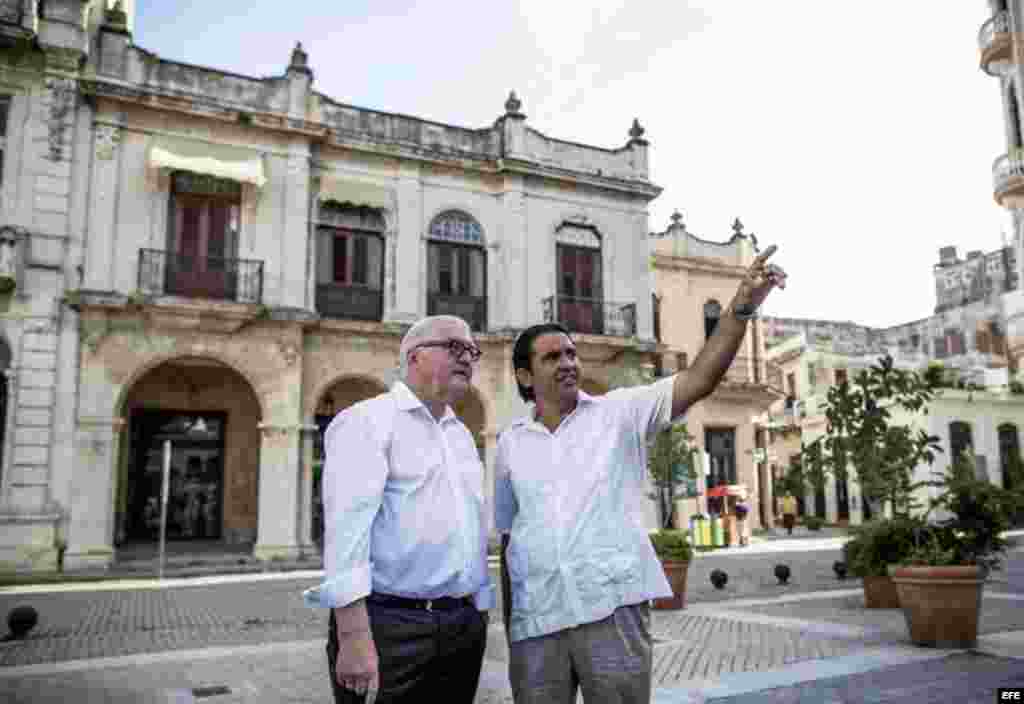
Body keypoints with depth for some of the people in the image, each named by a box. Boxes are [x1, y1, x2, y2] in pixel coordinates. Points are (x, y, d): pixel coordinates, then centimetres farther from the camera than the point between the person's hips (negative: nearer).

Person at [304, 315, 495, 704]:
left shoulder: (462, 434, 17)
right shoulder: (367, 420, -6)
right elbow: (347, 526, -17)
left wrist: (479, 618, 12)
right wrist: (355, 637, -23)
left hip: (463, 628, 7)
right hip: (389, 627, -7)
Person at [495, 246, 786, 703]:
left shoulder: (619, 413, 3)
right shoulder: (511, 444, 10)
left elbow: (699, 380, -10)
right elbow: (508, 537, 15)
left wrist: (741, 308, -22)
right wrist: (507, 620, 13)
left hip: (612, 608, -2)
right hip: (535, 621, 2)